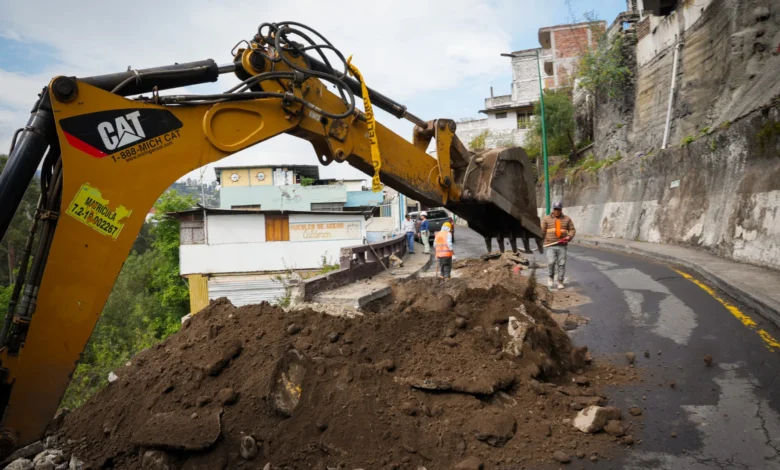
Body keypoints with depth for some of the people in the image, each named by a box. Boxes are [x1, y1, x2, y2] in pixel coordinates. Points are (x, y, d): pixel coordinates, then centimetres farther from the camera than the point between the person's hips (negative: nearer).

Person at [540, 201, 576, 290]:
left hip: (562, 245, 1)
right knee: (551, 262, -15)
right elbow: (542, 231, 4)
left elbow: (572, 229, 10)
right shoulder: (546, 219, 6)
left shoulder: (567, 219, 9)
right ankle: (551, 277, 10)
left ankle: (560, 282, 10)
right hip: (550, 245, -1)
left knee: (561, 264, 0)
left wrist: (569, 236, -10)